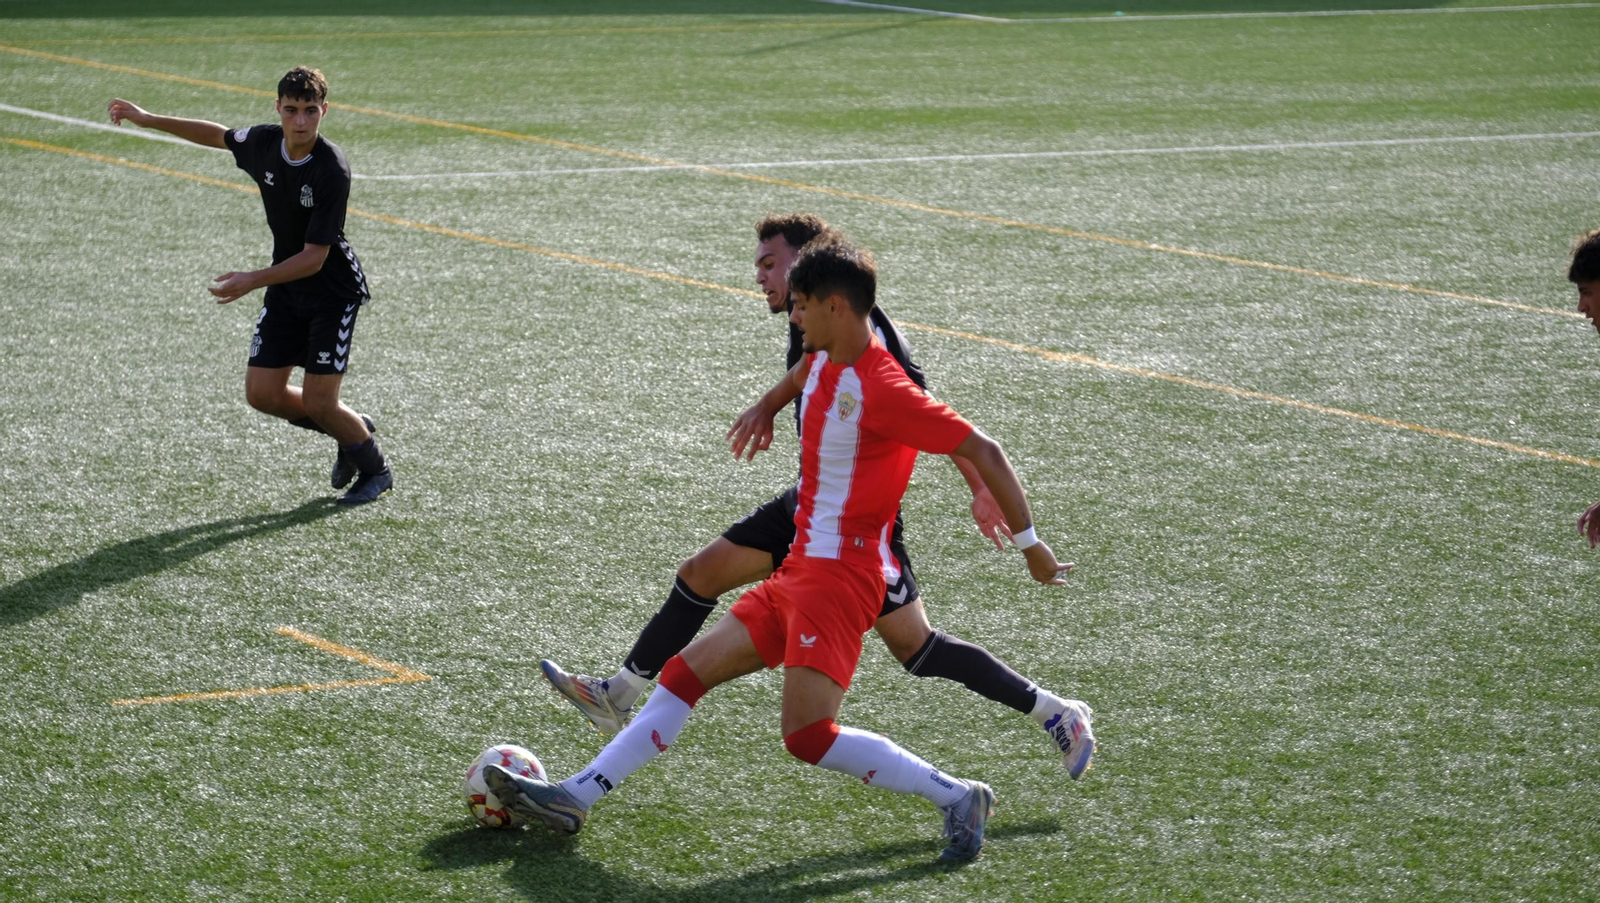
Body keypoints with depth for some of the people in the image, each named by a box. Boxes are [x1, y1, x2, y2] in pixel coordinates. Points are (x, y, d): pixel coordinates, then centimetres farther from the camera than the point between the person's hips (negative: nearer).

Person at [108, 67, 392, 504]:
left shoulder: (333, 171, -28)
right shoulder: (264, 141, -9)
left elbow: (314, 258, -27)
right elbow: (219, 135, 15)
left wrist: (252, 281, -35)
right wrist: (147, 119, 15)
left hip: (334, 289, -6)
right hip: (285, 287, 6)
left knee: (318, 402, -8)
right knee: (263, 394, 2)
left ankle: (375, 468, 21)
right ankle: (352, 429, 28)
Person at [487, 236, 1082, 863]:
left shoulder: (884, 390, -18)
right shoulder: (821, 362, 9)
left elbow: (982, 451, -17)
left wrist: (1030, 544, -12)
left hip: (838, 576, -9)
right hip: (797, 572, 9)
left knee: (808, 736, -17)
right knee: (684, 674, 7)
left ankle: (957, 797, -7)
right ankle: (574, 798, 9)